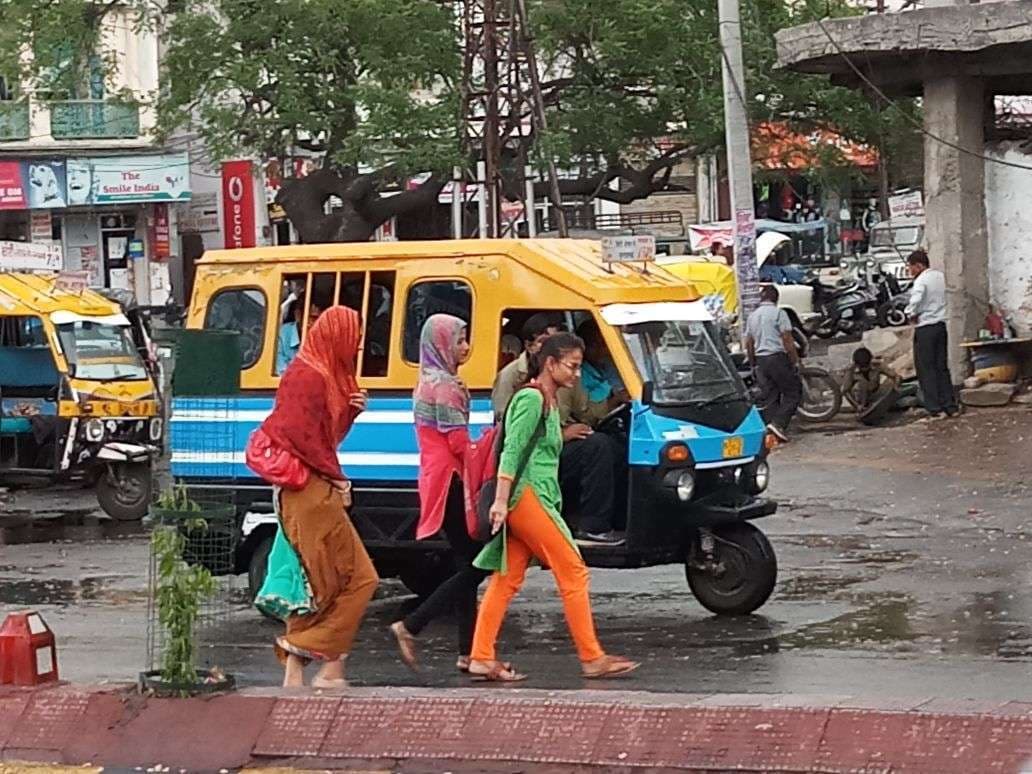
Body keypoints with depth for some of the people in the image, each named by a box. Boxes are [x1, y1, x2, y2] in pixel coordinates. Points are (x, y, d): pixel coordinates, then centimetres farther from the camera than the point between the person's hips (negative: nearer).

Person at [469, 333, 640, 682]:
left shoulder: (548, 401, 19)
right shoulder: (532, 399, -10)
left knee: (507, 579, 6)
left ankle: (482, 658, 5)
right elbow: (512, 451, -16)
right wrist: (501, 500, -21)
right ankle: (592, 659, -3)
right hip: (528, 496, -10)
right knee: (573, 572, -6)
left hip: (530, 500, 10)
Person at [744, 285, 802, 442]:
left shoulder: (752, 317, 13)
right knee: (793, 392, -1)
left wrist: (753, 364, 24)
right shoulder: (778, 313, -6)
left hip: (760, 359, 6)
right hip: (778, 357, -6)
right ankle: (779, 423, -17)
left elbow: (749, 344, 16)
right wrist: (795, 361, -5)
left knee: (770, 397, 9)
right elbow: (787, 340, -10)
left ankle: (772, 429, 5)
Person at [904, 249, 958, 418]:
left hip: (925, 328, -7)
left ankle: (934, 409, -3)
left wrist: (911, 315, -10)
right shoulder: (940, 276, 10)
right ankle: (950, 406, 11)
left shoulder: (921, 281, -16)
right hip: (941, 325, 7)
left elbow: (915, 303, -29)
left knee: (926, 369, 0)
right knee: (942, 368, 12)